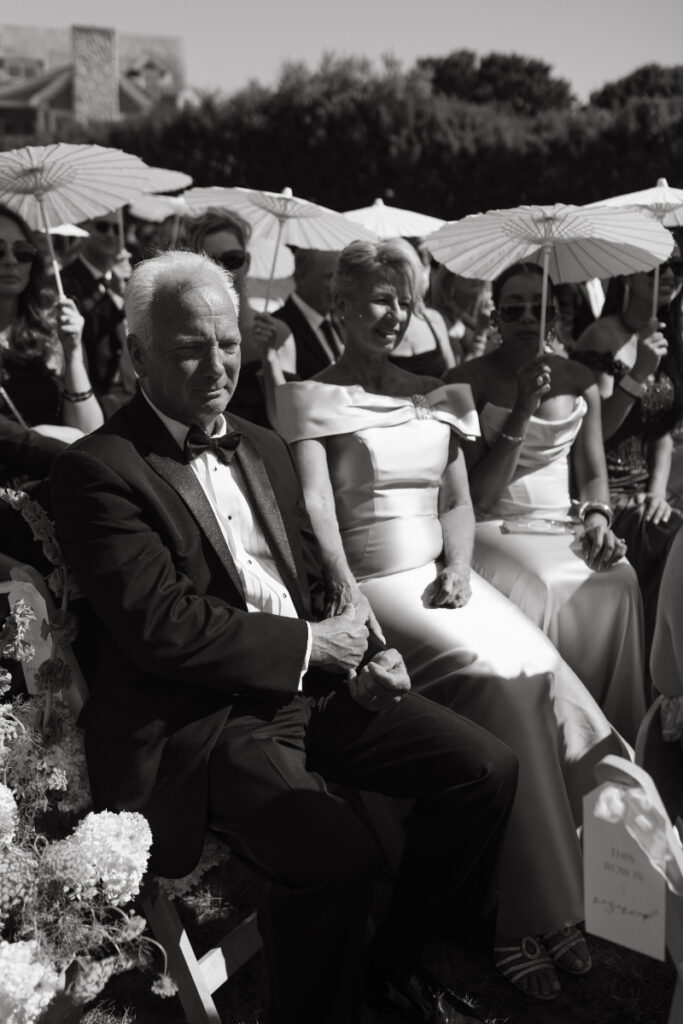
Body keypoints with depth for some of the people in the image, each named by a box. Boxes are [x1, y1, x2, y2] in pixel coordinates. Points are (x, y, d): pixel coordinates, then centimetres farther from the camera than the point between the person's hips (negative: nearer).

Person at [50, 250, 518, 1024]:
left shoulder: (263, 448, 13)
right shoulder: (97, 471, -11)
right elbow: (159, 625, -19)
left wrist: (359, 650, 1)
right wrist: (310, 643, -12)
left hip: (311, 684, 8)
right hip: (198, 719, -7)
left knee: (486, 769, 0)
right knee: (339, 856, -30)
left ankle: (395, 960, 21)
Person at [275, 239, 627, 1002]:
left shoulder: (438, 396, 19)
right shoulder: (311, 397, 3)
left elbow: (458, 503, 17)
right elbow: (315, 498, -12)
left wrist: (459, 565, -4)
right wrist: (345, 588, -28)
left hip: (441, 576, 5)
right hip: (373, 584, -5)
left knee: (538, 672, -22)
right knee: (500, 680, -27)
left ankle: (546, 906, -13)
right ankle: (521, 914, -15)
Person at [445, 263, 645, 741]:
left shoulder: (578, 380, 11)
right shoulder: (468, 381, -2)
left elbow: (594, 473, 16)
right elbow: (476, 494, -8)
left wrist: (598, 515, -7)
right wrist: (521, 413, -16)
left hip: (561, 525, 4)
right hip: (492, 527, -3)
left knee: (619, 583, -26)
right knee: (534, 592, -34)